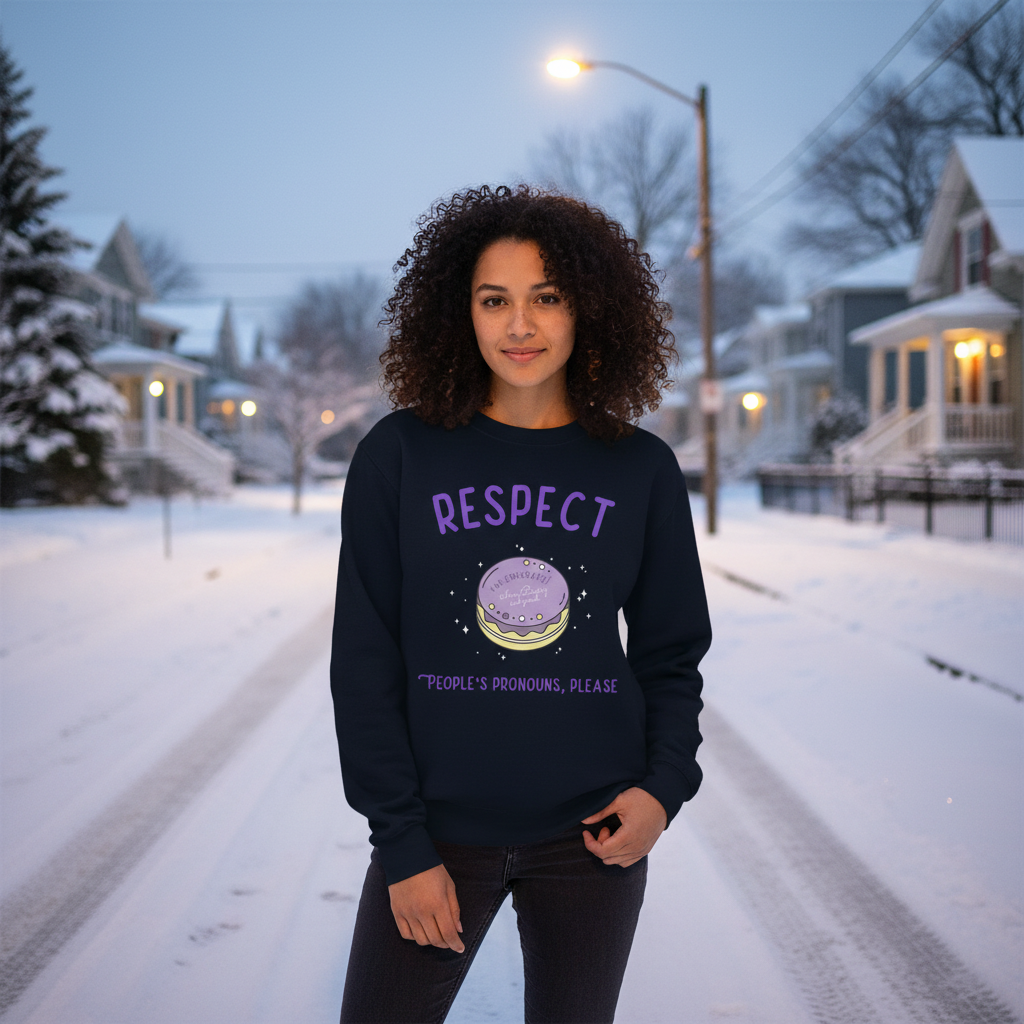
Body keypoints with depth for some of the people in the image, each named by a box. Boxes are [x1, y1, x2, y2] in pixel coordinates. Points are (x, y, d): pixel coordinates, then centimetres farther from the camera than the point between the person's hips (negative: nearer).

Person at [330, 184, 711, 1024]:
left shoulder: (641, 469, 2)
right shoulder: (400, 456, -3)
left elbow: (671, 653, 9)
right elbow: (366, 661, -3)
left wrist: (666, 783, -8)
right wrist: (401, 845, -7)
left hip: (591, 832, 2)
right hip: (441, 829, -1)